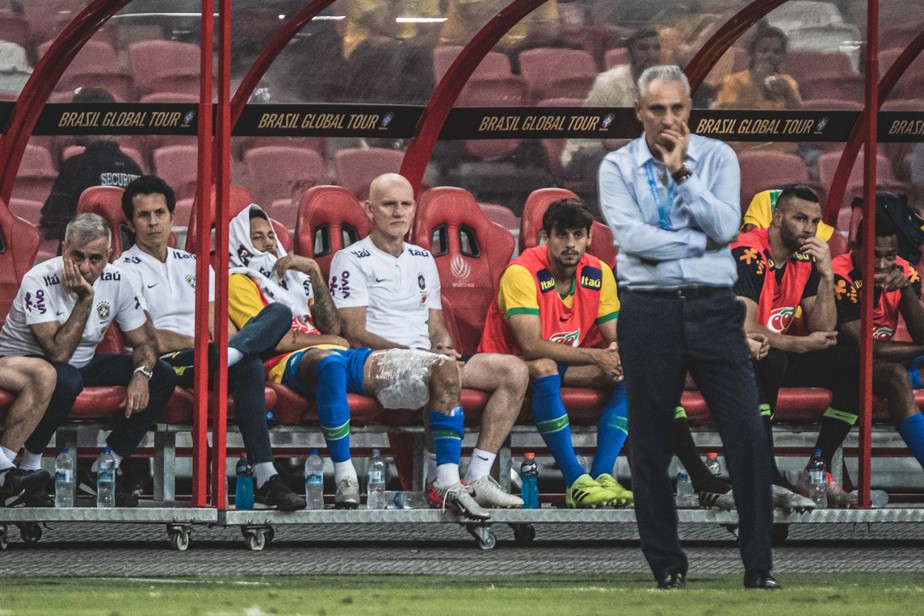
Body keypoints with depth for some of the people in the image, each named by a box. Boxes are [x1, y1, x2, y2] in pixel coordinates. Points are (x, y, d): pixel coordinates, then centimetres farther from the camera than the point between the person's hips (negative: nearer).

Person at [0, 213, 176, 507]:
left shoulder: (115, 281, -10)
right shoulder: (39, 281, -26)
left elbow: (144, 340, -1)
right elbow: (58, 353, -32)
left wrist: (142, 374, -23)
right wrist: (85, 300, -34)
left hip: (82, 364, 6)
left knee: (162, 377, -9)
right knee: (65, 379, -41)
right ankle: (30, 467, -20)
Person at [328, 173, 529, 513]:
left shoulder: (423, 260, 23)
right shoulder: (352, 261, 0)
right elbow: (356, 334, -9)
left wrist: (445, 346, -3)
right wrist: (415, 352, -19)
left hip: (428, 358, 8)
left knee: (515, 370, -10)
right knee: (445, 367, -38)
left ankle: (477, 477, -17)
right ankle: (445, 481, -41)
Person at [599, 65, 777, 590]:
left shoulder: (717, 158, 6)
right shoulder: (618, 167, 3)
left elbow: (725, 226, -9)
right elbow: (630, 236, -11)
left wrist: (681, 172, -11)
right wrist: (700, 242, -9)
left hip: (713, 310, 0)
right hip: (649, 313, 0)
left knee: (748, 434, -7)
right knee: (650, 444, 4)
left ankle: (760, 565, 0)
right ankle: (667, 565, 14)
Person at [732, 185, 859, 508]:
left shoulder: (806, 259, 3)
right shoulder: (747, 255, -20)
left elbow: (823, 332, -3)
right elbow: (745, 330, -28)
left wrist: (827, 276, -14)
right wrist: (801, 344, -20)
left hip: (780, 356, 8)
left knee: (852, 362, -9)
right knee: (769, 359, -39)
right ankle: (766, 475, -32)